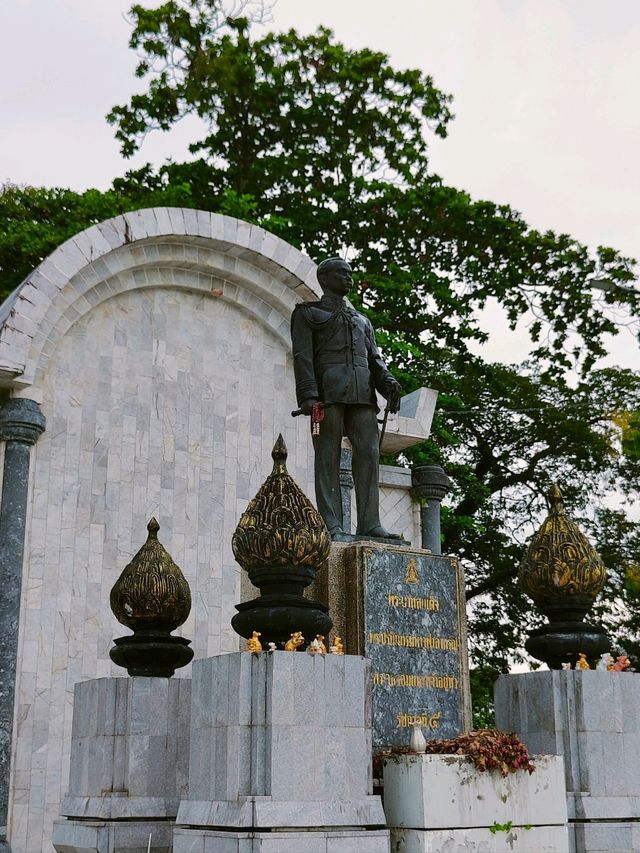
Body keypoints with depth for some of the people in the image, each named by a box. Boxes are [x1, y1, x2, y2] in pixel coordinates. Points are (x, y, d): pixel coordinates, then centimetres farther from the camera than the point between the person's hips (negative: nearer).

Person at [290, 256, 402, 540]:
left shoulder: (361, 320, 30)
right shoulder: (307, 313, 13)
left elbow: (374, 358, 21)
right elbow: (302, 356, 0)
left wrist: (388, 383, -1)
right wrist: (308, 396, -14)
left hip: (362, 394, 5)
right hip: (328, 392, -5)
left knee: (368, 453, -7)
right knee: (328, 457, -8)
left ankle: (369, 524, -9)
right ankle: (331, 527, -11)